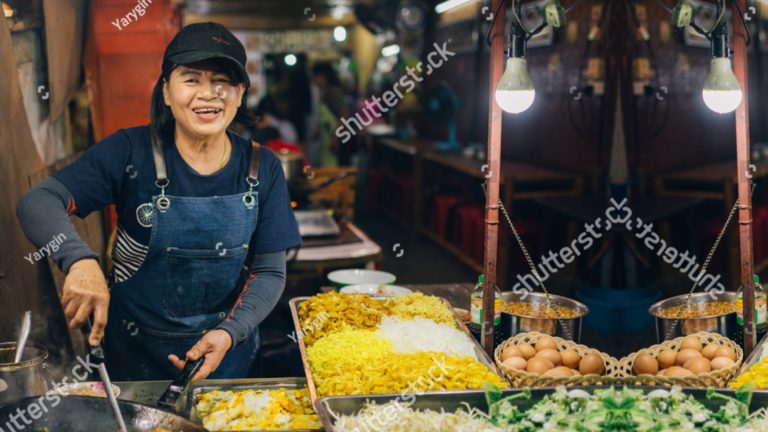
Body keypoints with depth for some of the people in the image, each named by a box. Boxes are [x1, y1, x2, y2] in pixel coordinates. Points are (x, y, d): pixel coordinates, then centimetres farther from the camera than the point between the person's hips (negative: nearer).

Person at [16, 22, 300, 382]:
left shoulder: (263, 169, -6)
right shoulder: (131, 152, -13)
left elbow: (270, 272, -4)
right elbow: (38, 202, -21)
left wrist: (230, 333, -20)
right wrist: (80, 260, -40)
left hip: (227, 350, 2)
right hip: (136, 352, -1)